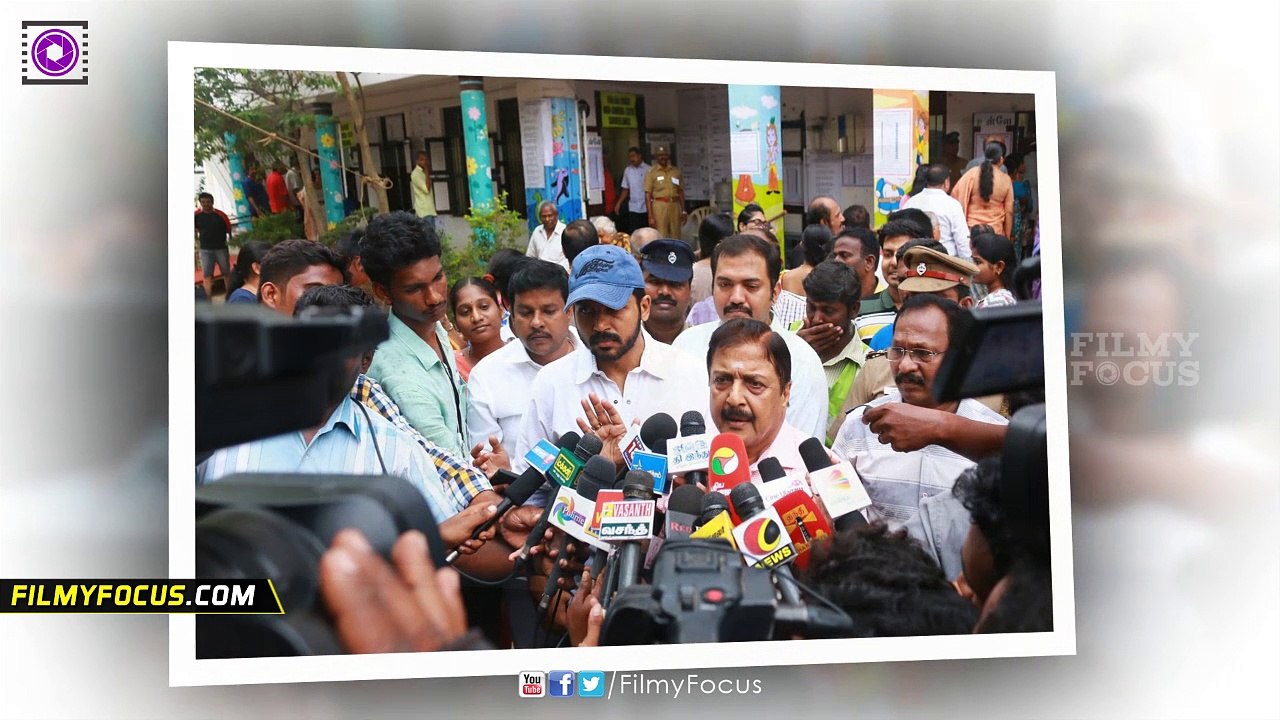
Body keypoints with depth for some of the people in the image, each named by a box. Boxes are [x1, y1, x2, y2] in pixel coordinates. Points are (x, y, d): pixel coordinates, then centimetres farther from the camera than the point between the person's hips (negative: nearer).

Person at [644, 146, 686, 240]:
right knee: (661, 238, -6)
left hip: (675, 205, 3)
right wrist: (650, 216, -8)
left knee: (675, 238, 4)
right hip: (659, 206, -3)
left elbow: (681, 192, 16)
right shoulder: (652, 172, 1)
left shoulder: (676, 171, 10)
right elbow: (647, 195, -2)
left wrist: (683, 211, 9)